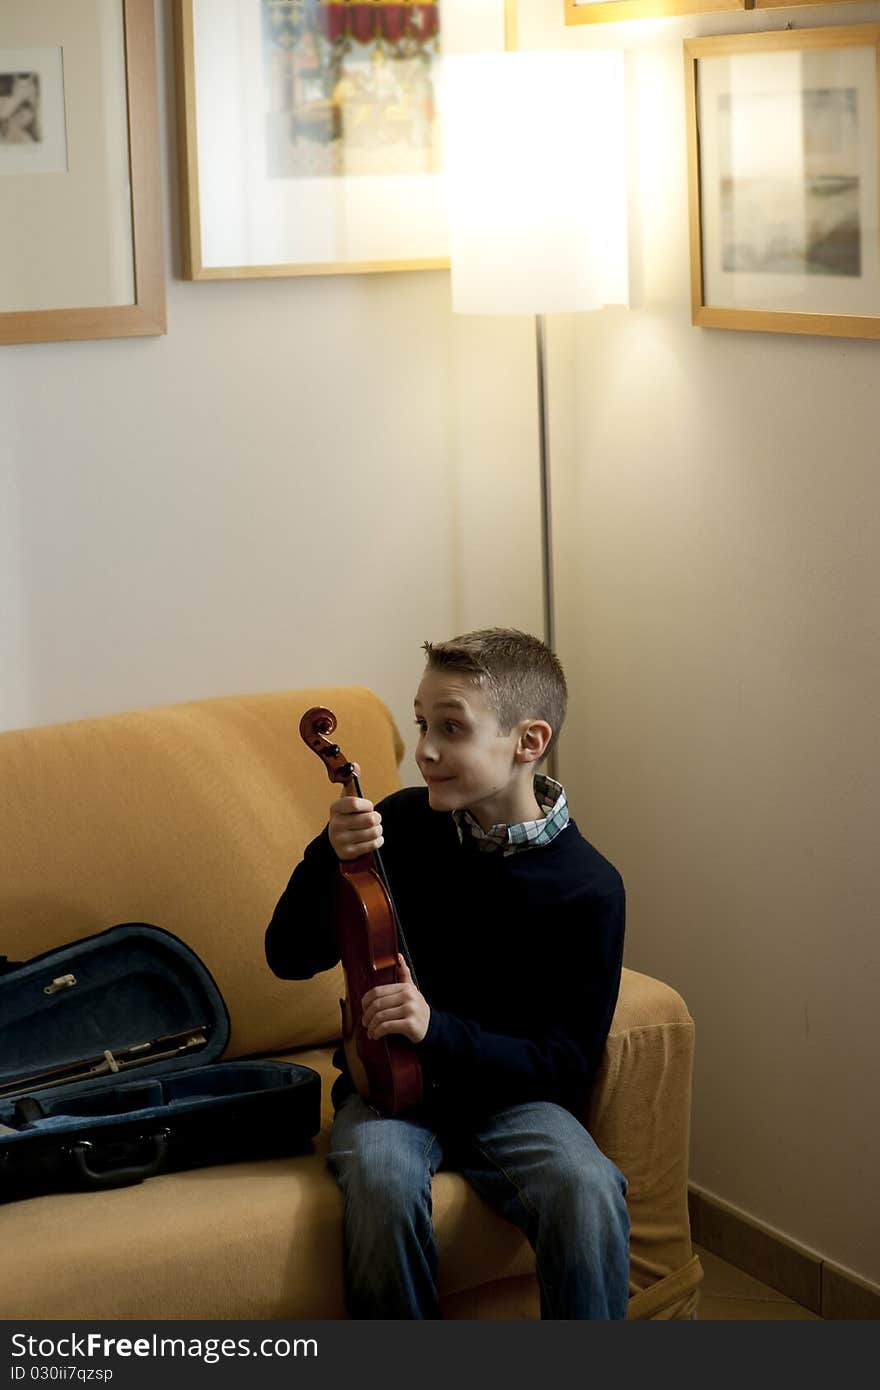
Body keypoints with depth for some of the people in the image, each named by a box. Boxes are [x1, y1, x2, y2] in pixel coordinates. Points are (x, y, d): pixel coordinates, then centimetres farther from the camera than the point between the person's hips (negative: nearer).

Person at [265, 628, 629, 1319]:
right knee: (383, 1181, -32)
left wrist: (437, 1028, -23)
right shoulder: (400, 825, -4)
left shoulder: (587, 887, -10)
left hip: (509, 1093, -1)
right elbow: (290, 958, 2)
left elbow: (567, 1060, -9)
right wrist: (331, 857, -17)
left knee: (588, 1192, -31)